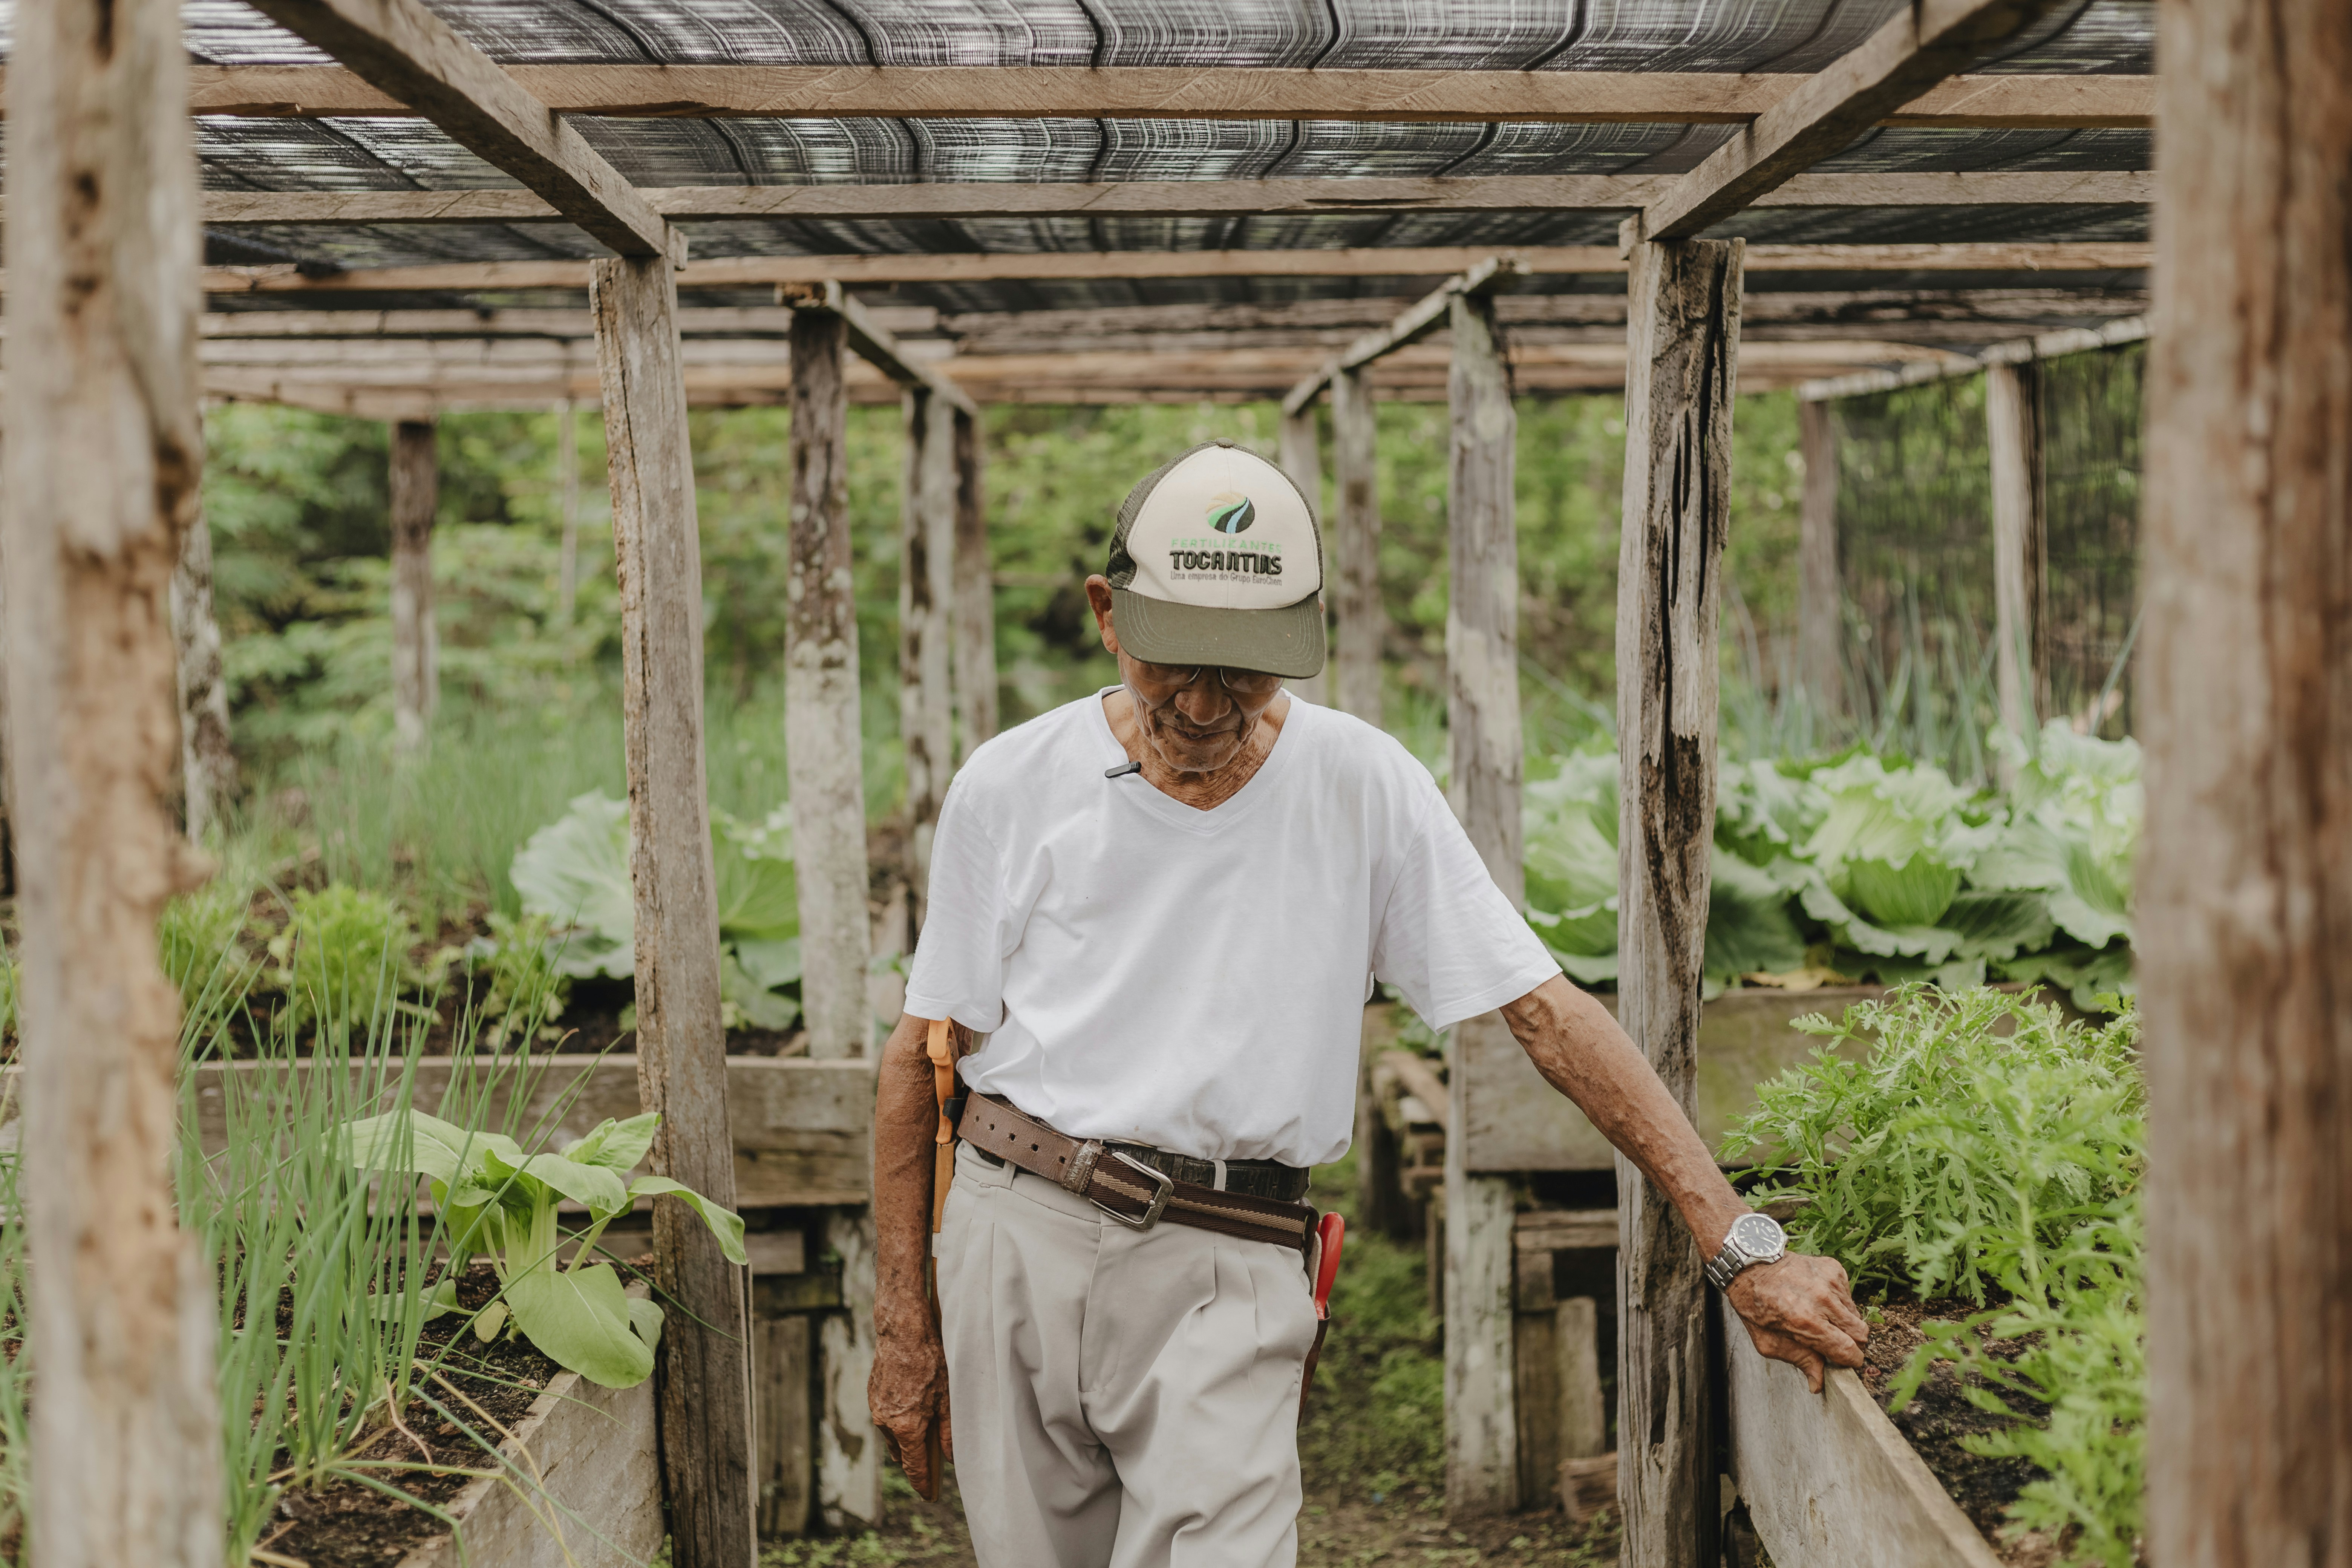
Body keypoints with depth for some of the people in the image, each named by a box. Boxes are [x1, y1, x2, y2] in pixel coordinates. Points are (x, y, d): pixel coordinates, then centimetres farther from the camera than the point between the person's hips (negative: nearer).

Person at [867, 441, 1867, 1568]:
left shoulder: (1362, 787, 0)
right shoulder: (1008, 787, 4)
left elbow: (1546, 1012, -2)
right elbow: (921, 1052, 9)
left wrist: (1740, 1245, -7)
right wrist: (901, 1320, 6)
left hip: (1224, 1270, -2)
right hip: (1014, 1234, 2)